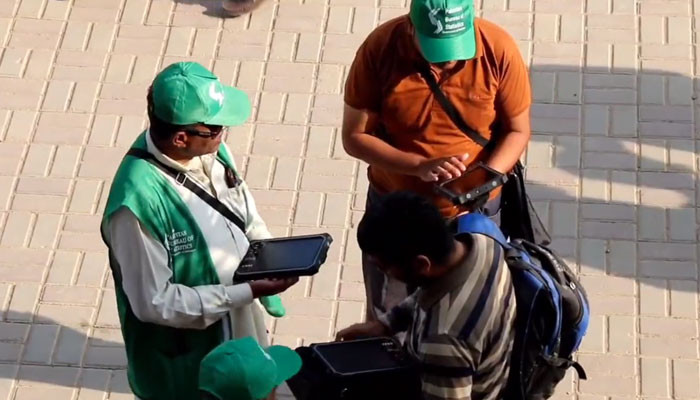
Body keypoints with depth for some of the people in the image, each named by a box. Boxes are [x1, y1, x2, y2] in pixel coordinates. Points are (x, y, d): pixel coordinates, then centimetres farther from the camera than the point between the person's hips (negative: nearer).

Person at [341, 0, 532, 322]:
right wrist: (420, 166, -29)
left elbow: (517, 131, -9)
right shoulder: (379, 49, -21)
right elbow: (354, 137, -14)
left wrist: (484, 182, -27)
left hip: (473, 213, 0)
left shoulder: (499, 50, -20)